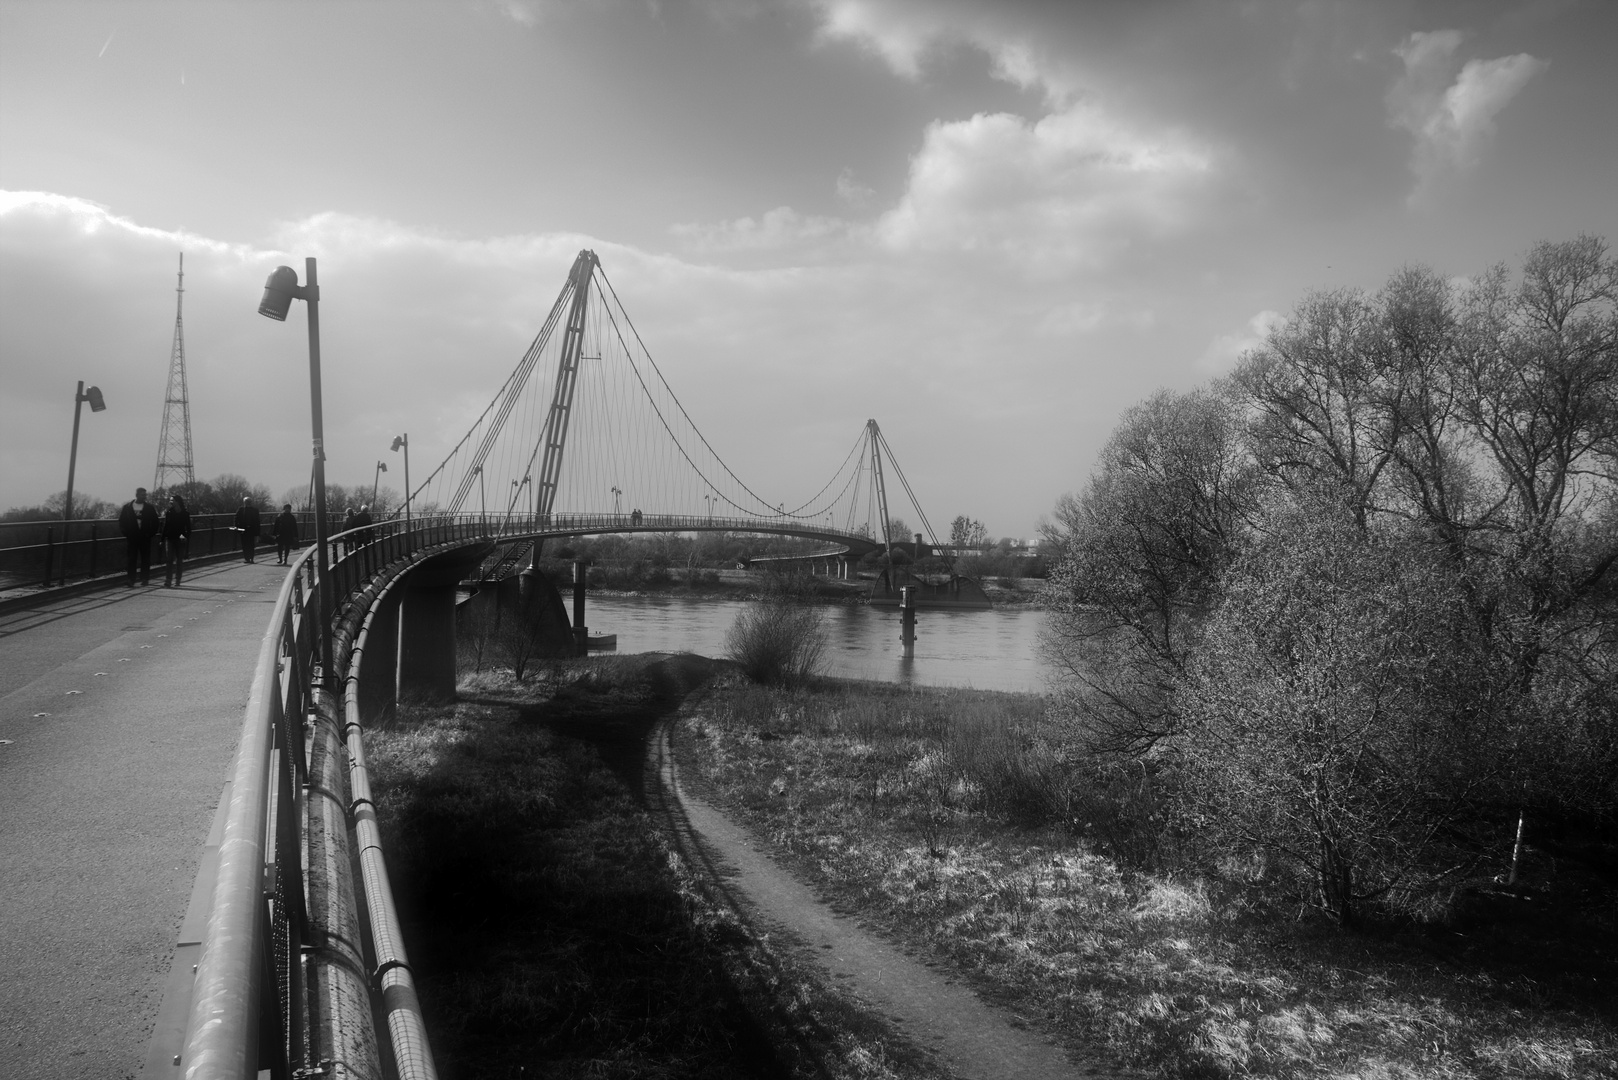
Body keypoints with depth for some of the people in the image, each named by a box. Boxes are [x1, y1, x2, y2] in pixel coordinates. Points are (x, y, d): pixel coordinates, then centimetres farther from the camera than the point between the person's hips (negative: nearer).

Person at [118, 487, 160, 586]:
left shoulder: (150, 507, 4)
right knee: (131, 559, -2)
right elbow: (122, 521, 7)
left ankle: (145, 579, 11)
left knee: (145, 559, 4)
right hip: (132, 537, 0)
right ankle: (131, 580, -3)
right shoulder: (127, 507, 4)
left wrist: (151, 533, -3)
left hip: (145, 537, 0)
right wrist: (126, 533, -2)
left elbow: (155, 522, 6)